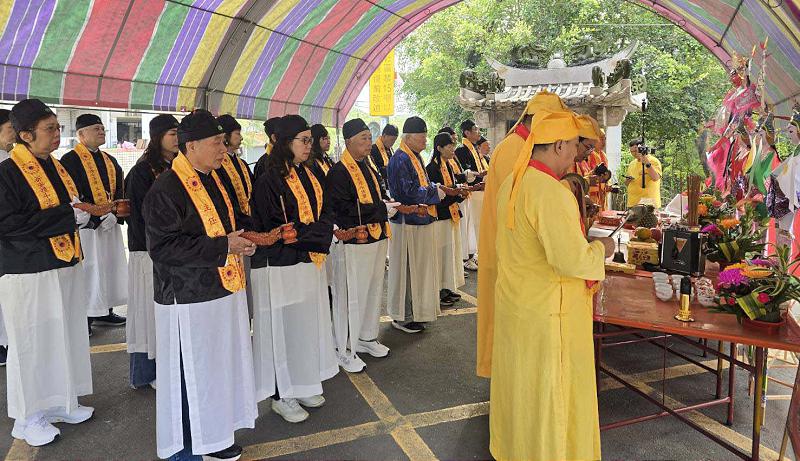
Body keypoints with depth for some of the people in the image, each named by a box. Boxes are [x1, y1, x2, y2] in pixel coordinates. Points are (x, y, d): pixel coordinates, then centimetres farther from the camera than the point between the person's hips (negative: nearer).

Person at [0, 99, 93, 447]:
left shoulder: (55, 167, 11)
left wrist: (79, 211, 1)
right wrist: (67, 216, -19)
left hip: (65, 267, 7)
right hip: (28, 273, -7)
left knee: (63, 337, 14)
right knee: (31, 344, 4)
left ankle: (58, 403, 30)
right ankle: (28, 417, 20)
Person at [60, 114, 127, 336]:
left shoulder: (110, 162, 14)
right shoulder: (70, 160, -8)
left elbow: (119, 193, 11)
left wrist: (114, 215, -7)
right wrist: (99, 217, -20)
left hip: (110, 224, 7)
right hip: (86, 225, -7)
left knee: (110, 267, 13)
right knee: (87, 270, -3)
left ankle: (104, 311, 26)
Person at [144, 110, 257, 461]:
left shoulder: (212, 179, 10)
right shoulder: (166, 189, -17)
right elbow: (163, 247, -21)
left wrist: (240, 239, 5)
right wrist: (222, 246, -22)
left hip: (223, 290, 9)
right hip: (189, 300, -9)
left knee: (220, 366, 16)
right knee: (190, 375, 3)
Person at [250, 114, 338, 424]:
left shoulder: (308, 176, 10)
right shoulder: (270, 180, -13)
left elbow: (324, 213, 12)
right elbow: (275, 229, -17)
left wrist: (301, 233, -8)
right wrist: (316, 235, -15)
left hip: (310, 263, 8)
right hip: (281, 267, -8)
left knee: (309, 326, 15)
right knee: (283, 329, 3)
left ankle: (302, 386, 30)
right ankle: (281, 396, 18)